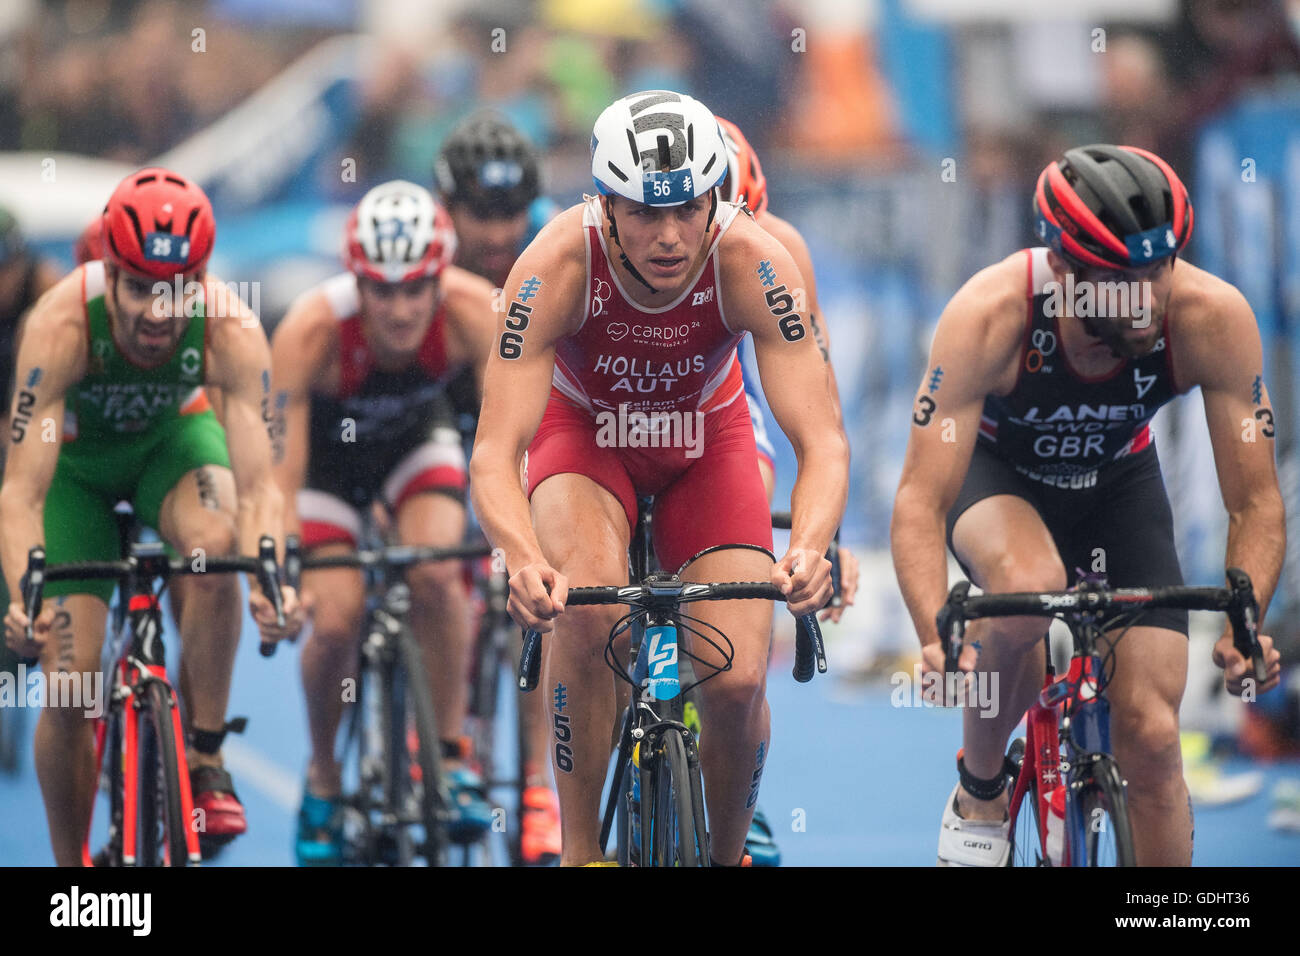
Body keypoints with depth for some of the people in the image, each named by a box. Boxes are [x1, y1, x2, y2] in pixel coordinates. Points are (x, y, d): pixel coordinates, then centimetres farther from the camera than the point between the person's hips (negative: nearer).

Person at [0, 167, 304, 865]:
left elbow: (257, 485, -36)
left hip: (172, 440, 1)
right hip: (76, 459, -1)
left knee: (215, 544, -34)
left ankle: (203, 759, -18)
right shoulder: (61, 326, -37)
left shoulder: (232, 330, -33)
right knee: (70, 678, -11)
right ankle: (71, 867, 9)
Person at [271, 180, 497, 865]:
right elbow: (281, 467, -36)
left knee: (435, 574, -26)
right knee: (335, 621, -16)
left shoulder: (475, 313, -33)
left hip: (417, 441, 1)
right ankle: (324, 779, 9)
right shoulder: (311, 331, -37)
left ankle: (451, 757, -9)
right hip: (329, 451, -1)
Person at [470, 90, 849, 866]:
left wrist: (810, 548, -57)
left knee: (738, 683, -15)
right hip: (583, 431, -1)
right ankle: (579, 846, -15)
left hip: (706, 437, 1)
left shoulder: (754, 264, -33)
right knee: (589, 612, -32)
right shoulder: (558, 265, -34)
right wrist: (524, 560, -59)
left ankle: (727, 855, 14)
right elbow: (495, 453, -38)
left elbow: (823, 440, -36)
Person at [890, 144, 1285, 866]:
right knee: (1029, 581, -36)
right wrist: (937, 637, -54)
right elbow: (920, 500, -38)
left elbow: (1256, 502, -24)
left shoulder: (1212, 318, -31)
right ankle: (979, 787, -10)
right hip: (996, 474, -2)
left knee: (1151, 738, -10)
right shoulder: (989, 314, -37)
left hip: (1117, 483, 2)